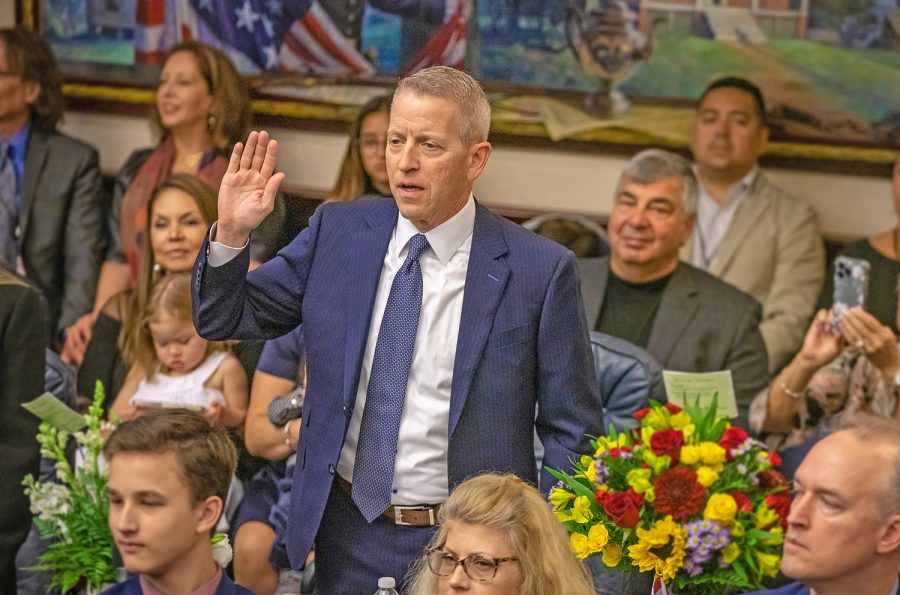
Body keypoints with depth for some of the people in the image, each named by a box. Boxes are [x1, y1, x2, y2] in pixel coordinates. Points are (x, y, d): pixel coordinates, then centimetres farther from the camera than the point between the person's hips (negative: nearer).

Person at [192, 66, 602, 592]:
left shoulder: (540, 270, -9)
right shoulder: (337, 232, 1)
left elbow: (575, 434, -4)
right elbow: (224, 321, 6)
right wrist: (231, 233, -12)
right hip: (349, 539, 3)